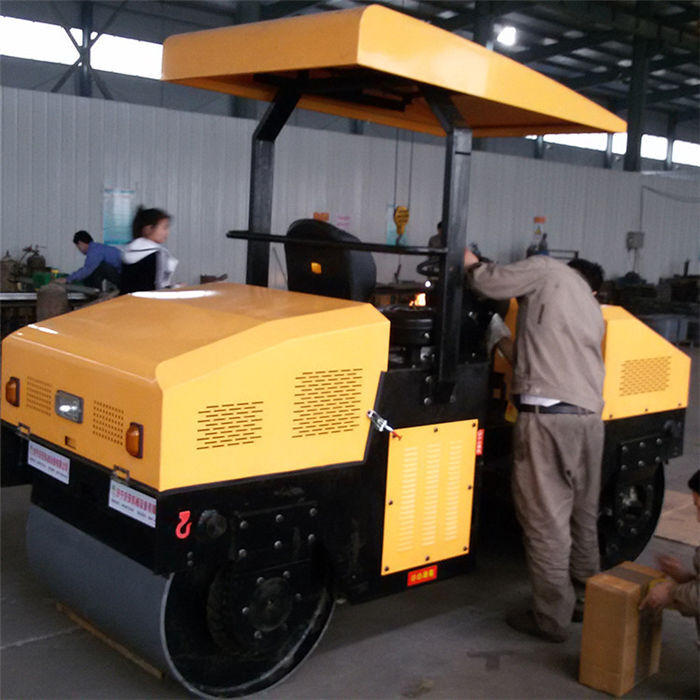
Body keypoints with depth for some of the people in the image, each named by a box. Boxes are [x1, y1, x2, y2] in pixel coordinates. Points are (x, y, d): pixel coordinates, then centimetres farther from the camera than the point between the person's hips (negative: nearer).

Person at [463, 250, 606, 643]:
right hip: (589, 418, 8)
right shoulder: (594, 312, 27)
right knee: (584, 515, 19)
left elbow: (491, 283, -1)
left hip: (548, 416, -7)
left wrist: (472, 264, 19)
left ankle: (553, 618, 5)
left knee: (547, 520, -2)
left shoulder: (548, 270, 7)